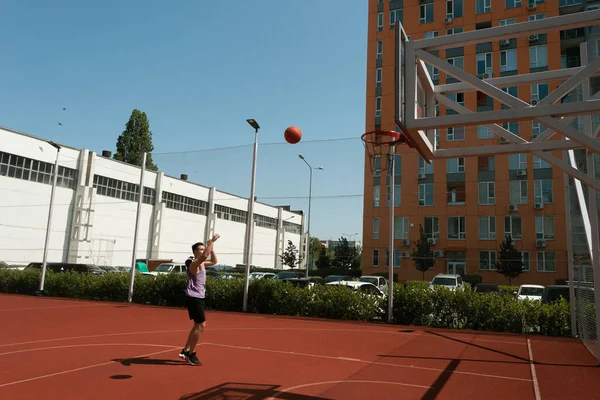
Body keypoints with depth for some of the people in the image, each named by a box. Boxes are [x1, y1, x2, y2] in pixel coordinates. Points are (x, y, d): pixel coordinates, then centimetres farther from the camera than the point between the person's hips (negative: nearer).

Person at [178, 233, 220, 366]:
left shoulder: (201, 264, 12)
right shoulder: (194, 263, -17)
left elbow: (214, 261, 23)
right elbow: (204, 256, -36)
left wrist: (211, 247, 10)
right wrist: (212, 241, -32)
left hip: (198, 298, 10)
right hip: (193, 298, -10)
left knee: (198, 325, 17)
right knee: (201, 325, -8)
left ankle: (185, 351, 25)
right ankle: (191, 355, 1)